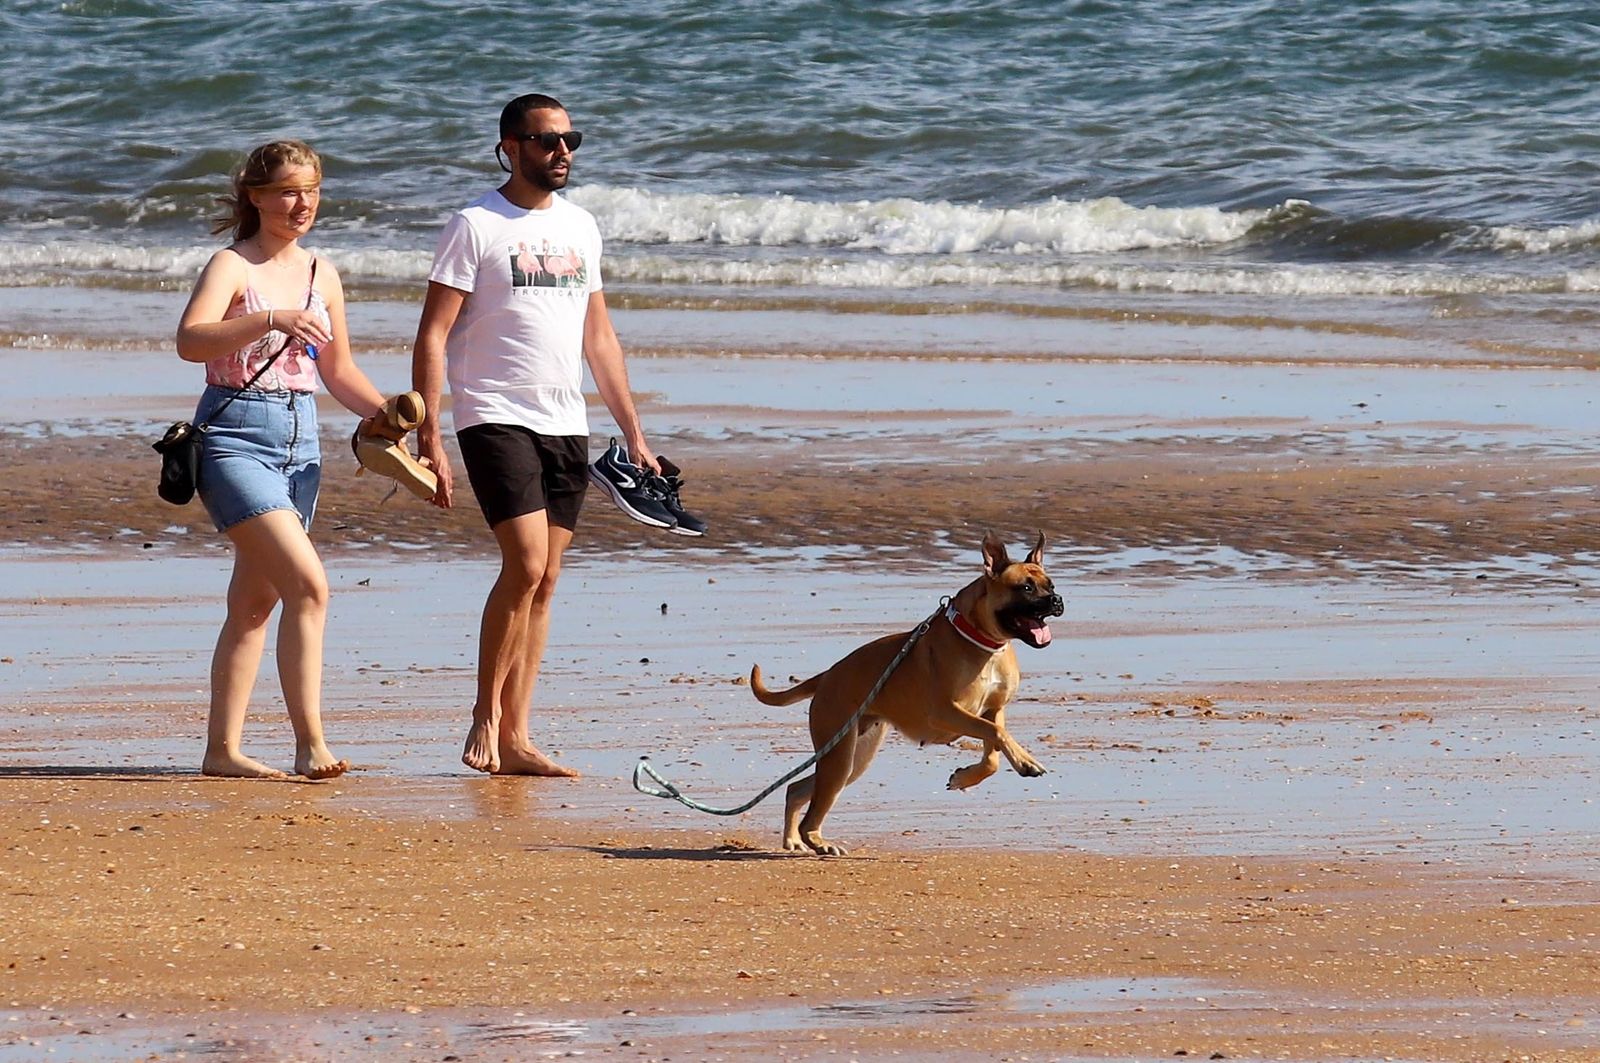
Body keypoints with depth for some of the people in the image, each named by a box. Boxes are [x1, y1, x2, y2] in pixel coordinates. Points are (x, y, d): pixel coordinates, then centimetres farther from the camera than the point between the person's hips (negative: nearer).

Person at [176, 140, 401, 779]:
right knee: (308, 583, -19)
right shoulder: (232, 267, -8)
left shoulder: (321, 274, 12)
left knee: (254, 602, 10)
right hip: (235, 438, -7)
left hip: (299, 442, 7)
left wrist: (388, 411, 6)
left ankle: (223, 749, 15)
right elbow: (190, 341, -26)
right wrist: (272, 321, -37)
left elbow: (338, 370, 22)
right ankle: (310, 743, -18)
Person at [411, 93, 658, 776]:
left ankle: (514, 740, 7)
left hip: (566, 428, 6)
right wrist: (429, 440, -14)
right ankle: (486, 713, -4)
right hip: (496, 418, -6)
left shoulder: (580, 227, 15)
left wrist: (633, 433, 17)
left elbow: (599, 336, 21)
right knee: (526, 565, -18)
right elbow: (432, 338, -7)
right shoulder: (475, 226, -4)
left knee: (542, 584, 4)